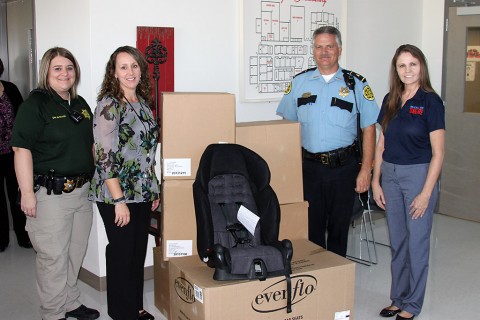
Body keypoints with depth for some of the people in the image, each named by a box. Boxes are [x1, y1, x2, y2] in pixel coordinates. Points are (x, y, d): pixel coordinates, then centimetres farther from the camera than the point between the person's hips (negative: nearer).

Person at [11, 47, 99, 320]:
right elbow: (22, 149, -16)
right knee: (53, 257, 2)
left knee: (76, 252, 17)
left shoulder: (81, 104, 12)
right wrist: (27, 192, -20)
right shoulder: (35, 104, -11)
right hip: (51, 194, -7)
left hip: (82, 191, 7)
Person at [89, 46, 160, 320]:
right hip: (118, 196, -7)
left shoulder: (143, 103, 8)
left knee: (139, 251, 16)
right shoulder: (109, 105, -14)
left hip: (143, 194, 7)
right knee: (121, 253, 5)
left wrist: (155, 190, 16)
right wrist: (119, 200, -20)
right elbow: (105, 157, -19)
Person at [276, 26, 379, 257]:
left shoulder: (356, 84, 2)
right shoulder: (299, 82, 7)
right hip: (309, 166, 1)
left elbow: (369, 128, 1)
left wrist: (366, 170, -5)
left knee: (339, 228, 8)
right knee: (310, 227, 7)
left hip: (344, 166, -1)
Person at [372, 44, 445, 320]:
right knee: (397, 241, 14)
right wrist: (376, 181, 6)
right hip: (390, 175, 6)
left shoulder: (431, 101, -10)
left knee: (416, 242, 4)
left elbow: (438, 153, -12)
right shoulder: (390, 101, 7)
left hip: (418, 175, -6)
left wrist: (426, 193, -16)